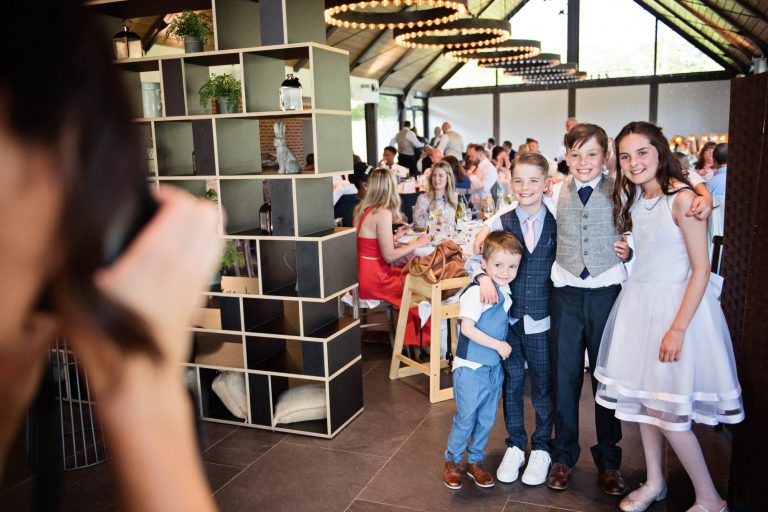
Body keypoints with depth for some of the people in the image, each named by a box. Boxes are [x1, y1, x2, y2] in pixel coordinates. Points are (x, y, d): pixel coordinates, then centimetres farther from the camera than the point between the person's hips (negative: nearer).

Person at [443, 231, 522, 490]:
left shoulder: (506, 290, 4)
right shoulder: (476, 292, -21)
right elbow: (467, 328, -26)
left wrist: (502, 347, 5)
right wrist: (498, 345, -21)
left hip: (494, 366, 7)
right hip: (471, 368, -7)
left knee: (486, 419, 16)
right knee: (465, 418, 4)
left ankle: (475, 461, 33)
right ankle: (451, 461, 24)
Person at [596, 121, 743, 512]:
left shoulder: (682, 198, -17)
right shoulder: (631, 196, 4)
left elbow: (701, 270, -17)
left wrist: (678, 329, -18)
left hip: (677, 304, -7)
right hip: (639, 301, 7)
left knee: (666, 410, -2)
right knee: (641, 398, 14)